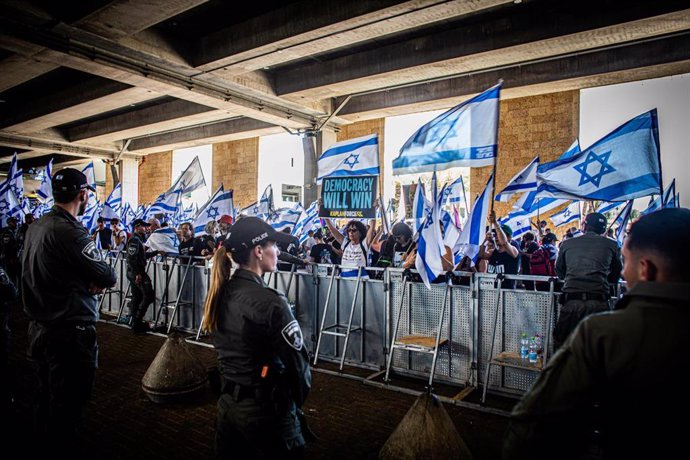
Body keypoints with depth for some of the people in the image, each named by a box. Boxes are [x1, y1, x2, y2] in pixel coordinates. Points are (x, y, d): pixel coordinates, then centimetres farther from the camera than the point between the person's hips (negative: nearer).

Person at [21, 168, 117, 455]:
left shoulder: (35, 227, 7)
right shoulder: (70, 232, -22)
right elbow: (108, 277, -19)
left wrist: (86, 281, -5)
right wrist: (97, 280, 2)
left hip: (39, 329, 10)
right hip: (70, 334, -9)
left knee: (46, 400, 23)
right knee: (66, 410, 4)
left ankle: (43, 447, 40)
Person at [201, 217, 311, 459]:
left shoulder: (219, 293, -1)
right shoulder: (270, 302, -24)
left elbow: (233, 350, 8)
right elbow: (298, 362, -18)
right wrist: (298, 400, 0)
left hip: (227, 402, 7)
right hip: (266, 409, -7)